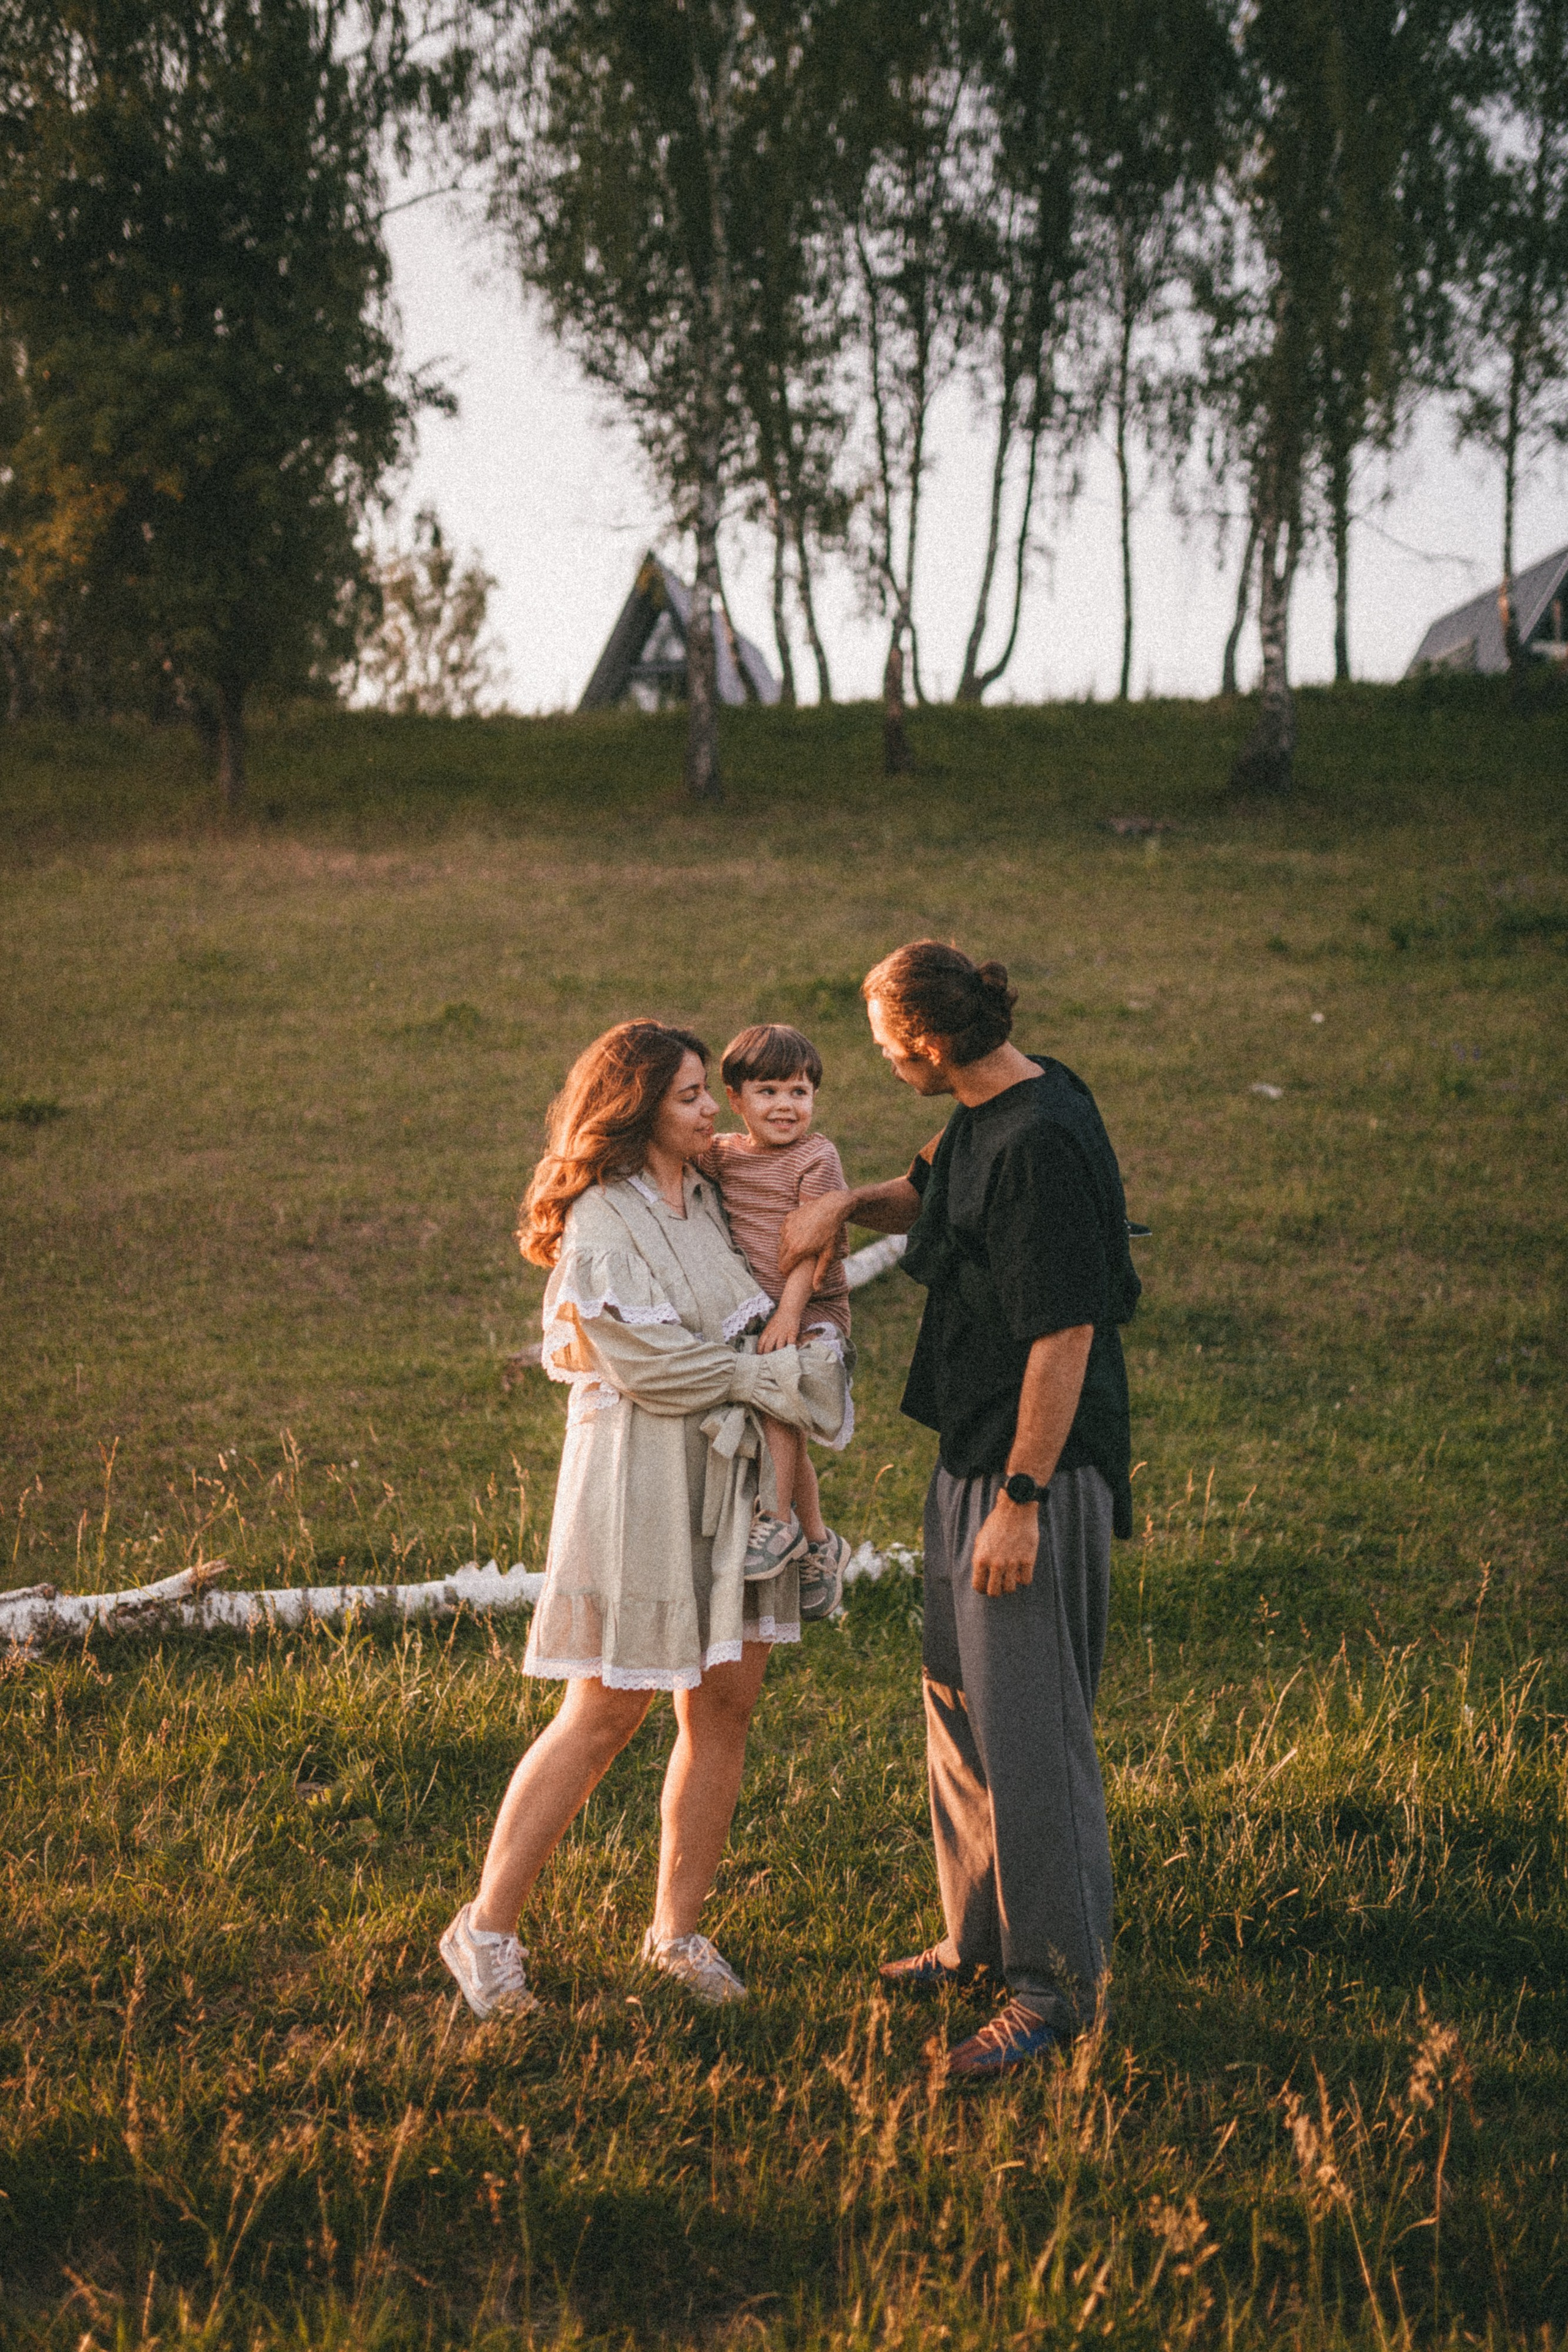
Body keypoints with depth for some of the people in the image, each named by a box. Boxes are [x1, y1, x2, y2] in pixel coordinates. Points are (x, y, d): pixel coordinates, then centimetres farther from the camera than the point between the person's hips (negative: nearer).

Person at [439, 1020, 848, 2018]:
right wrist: (772, 1377, -11)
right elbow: (644, 1359, -17)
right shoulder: (601, 1220, -12)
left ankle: (678, 1929, 19)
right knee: (607, 1712, -4)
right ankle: (487, 1927, 9)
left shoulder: (708, 1200, 12)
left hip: (732, 1475, 8)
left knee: (727, 1702, 7)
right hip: (640, 1475, -7)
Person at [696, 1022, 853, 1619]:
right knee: (786, 1433, 13)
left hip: (813, 1310, -6)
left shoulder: (817, 1157, -9)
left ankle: (778, 1521, -18)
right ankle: (818, 1541, 28)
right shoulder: (722, 1155, 8)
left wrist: (789, 1311, -23)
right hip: (753, 1312, 6)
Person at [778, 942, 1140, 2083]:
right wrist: (848, 1201, 8)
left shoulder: (1045, 1141, -23)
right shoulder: (986, 1115, 7)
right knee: (960, 1698, 20)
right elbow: (929, 1193, 29)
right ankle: (983, 1932, 35)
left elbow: (1064, 1336, -24)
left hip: (1041, 1469, -11)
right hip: (973, 1454, 11)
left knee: (1028, 1723, -3)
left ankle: (1056, 1979, 9)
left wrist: (1020, 1502, -22)